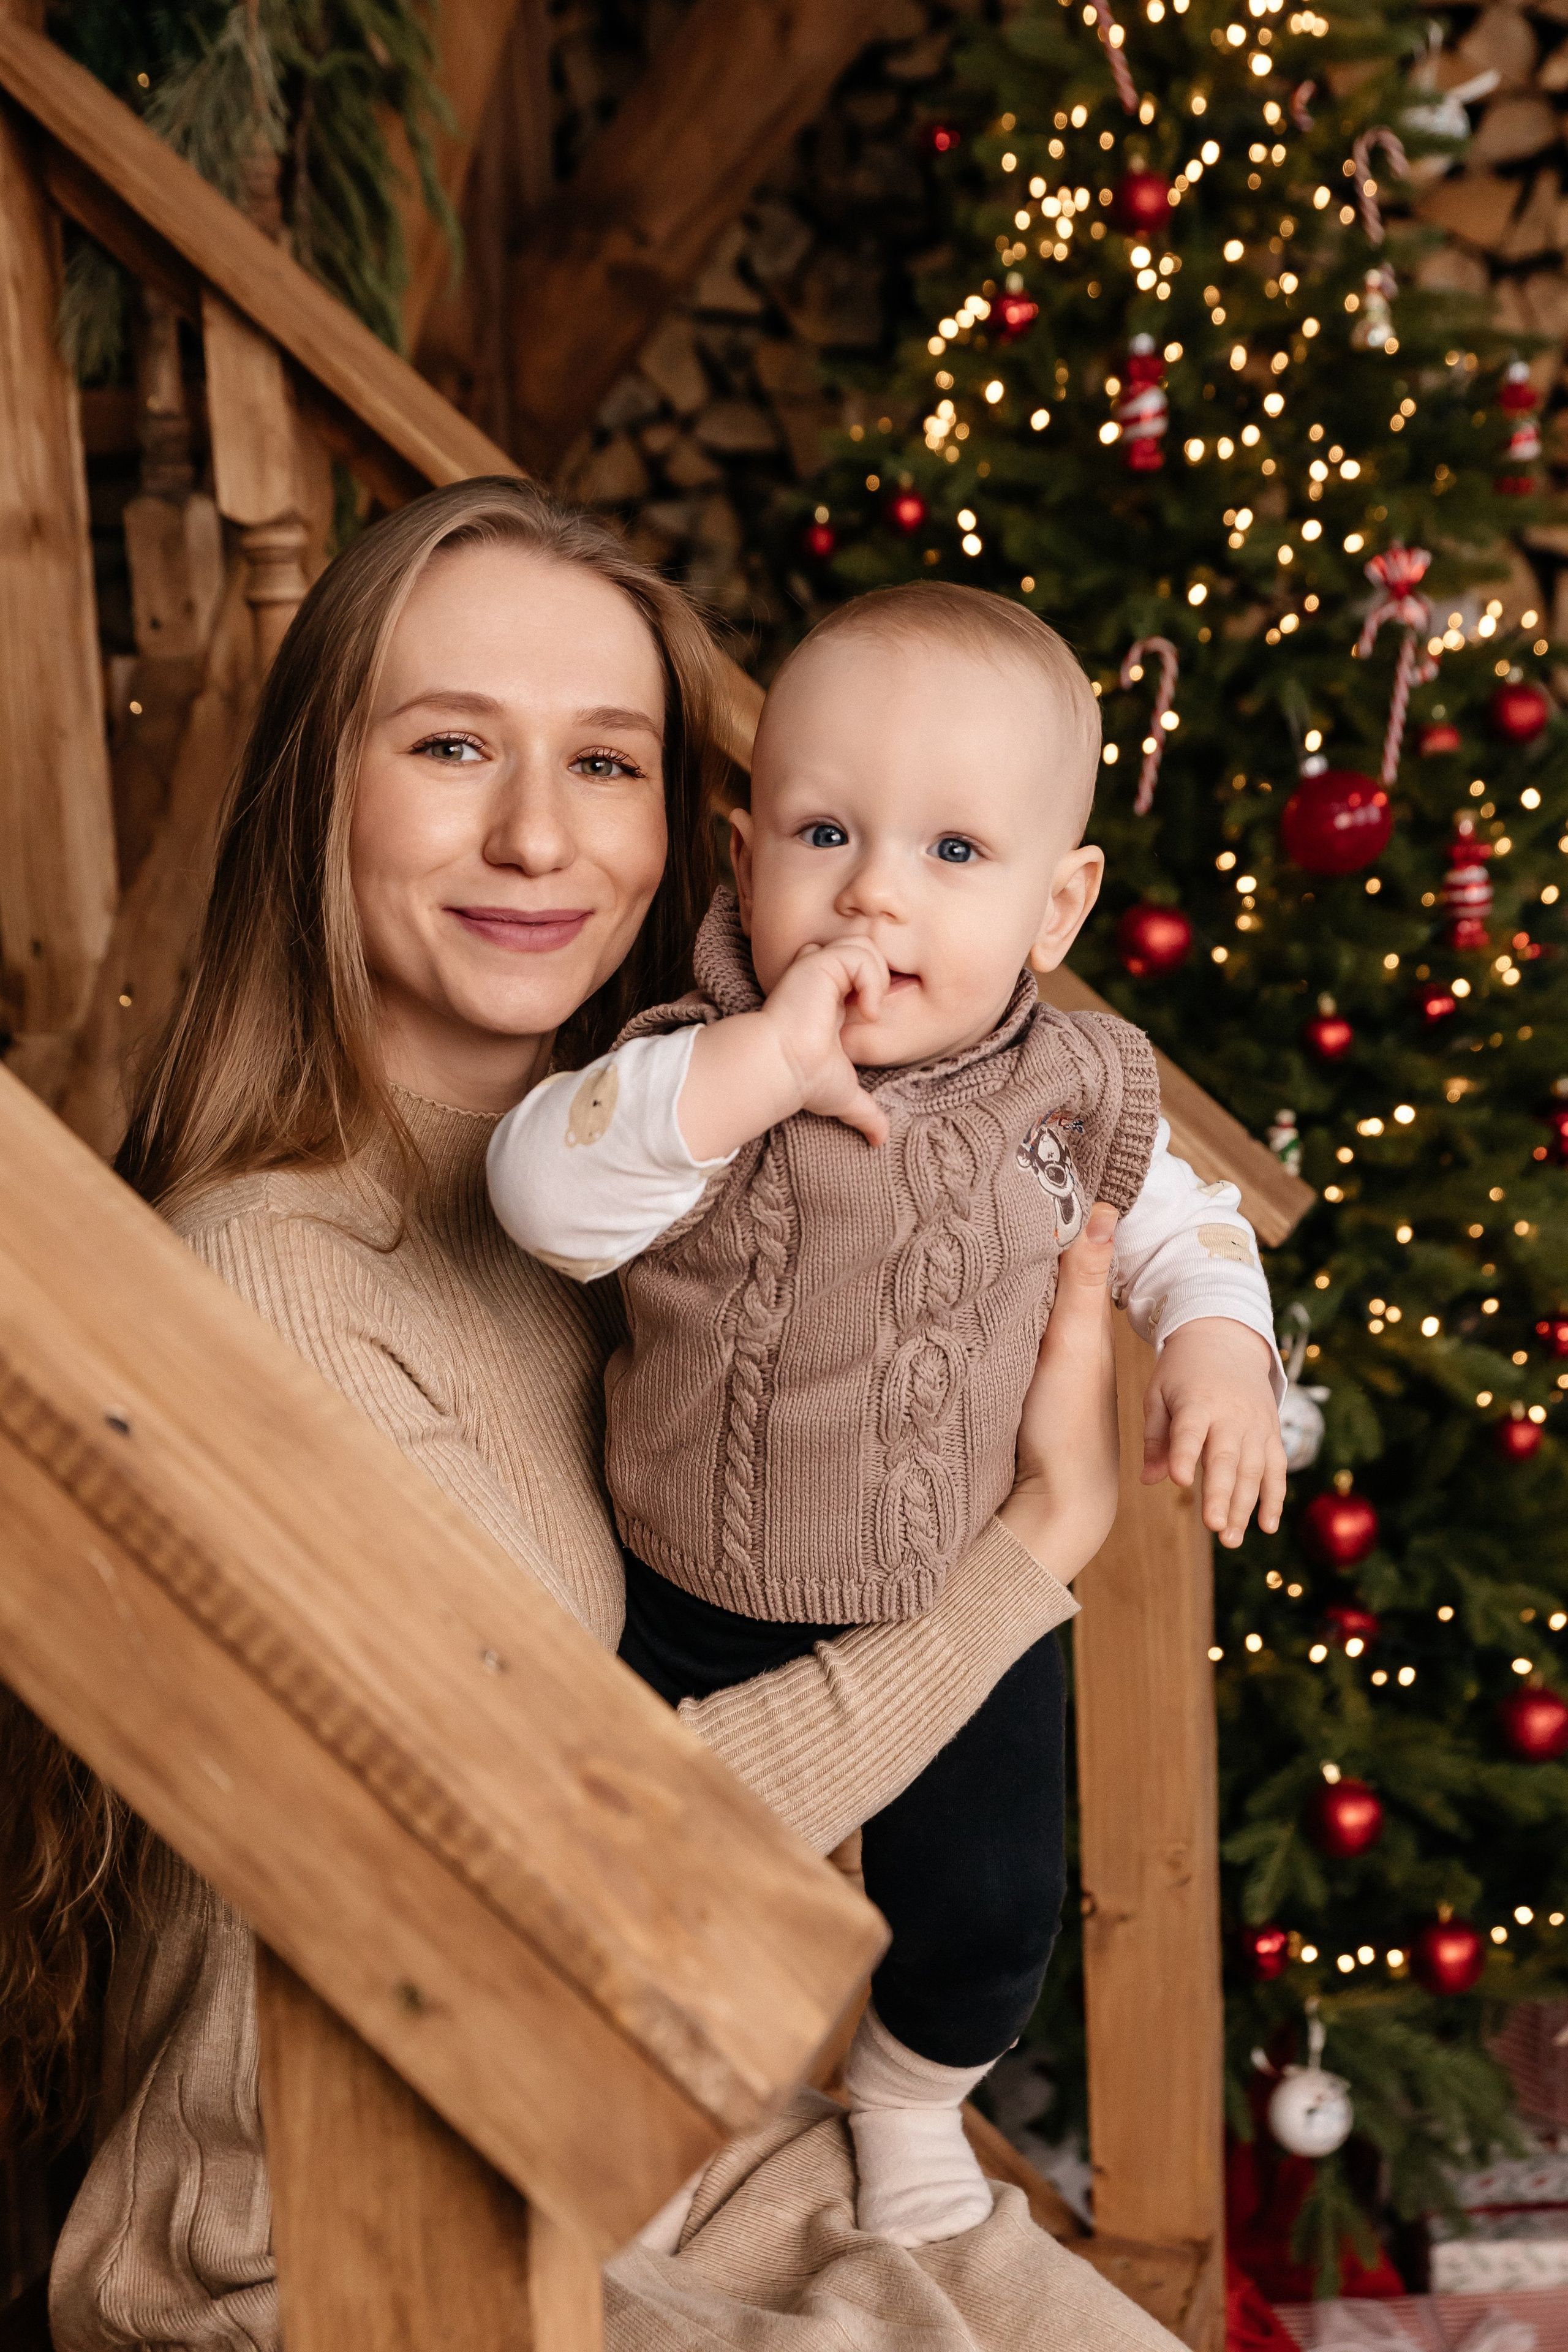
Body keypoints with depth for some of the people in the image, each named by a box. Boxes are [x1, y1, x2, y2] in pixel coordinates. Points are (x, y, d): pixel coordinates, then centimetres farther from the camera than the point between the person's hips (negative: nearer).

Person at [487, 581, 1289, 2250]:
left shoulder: (1067, 1097, -12)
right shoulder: (706, 1072, -23)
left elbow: (1180, 1220, 7)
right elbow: (540, 1191, -39)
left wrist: (1219, 1347, -13)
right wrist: (757, 1063, -46)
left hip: (964, 1608, 2)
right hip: (701, 1612, -1)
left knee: (987, 1920, 13)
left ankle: (913, 2101, 47)